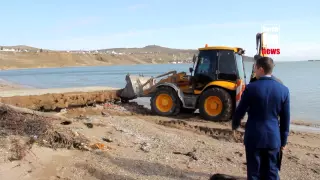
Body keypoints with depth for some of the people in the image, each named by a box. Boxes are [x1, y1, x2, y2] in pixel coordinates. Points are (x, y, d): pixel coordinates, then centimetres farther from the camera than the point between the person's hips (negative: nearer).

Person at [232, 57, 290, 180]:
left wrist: (235, 125, 16)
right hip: (273, 138, 3)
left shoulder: (251, 88, -12)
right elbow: (285, 118, 4)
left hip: (254, 136, -3)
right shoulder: (284, 90, -1)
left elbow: (240, 111, -4)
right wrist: (283, 140, 14)